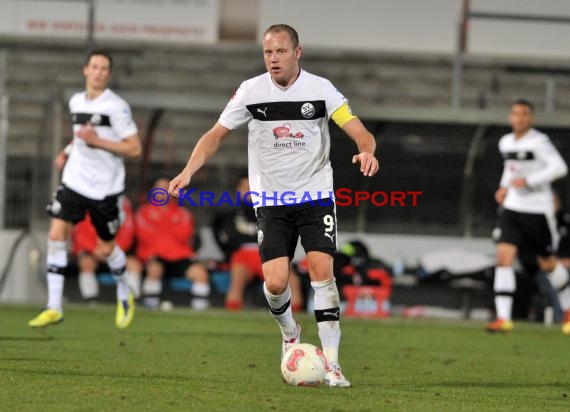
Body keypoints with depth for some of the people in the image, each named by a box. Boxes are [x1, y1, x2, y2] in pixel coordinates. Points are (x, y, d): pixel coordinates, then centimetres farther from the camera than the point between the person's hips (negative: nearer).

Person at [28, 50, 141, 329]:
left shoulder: (116, 106, -11)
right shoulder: (76, 102, 8)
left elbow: (134, 149, -13)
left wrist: (97, 141, -20)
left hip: (105, 187, -4)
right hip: (74, 180, 4)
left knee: (107, 248, 8)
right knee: (56, 235, -12)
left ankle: (125, 298, 37)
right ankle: (54, 308, -10)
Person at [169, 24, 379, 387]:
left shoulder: (320, 89, -6)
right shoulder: (251, 91, -3)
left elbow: (360, 132, -12)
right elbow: (216, 135, 5)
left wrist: (366, 151, -35)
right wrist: (189, 171, -9)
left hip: (315, 196, -1)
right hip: (271, 202, 1)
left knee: (322, 271, -16)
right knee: (275, 282, -11)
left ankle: (331, 364, -12)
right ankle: (290, 332, 24)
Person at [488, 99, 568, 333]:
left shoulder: (539, 142, -12)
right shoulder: (505, 143, 10)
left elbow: (559, 168, -22)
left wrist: (528, 181, -24)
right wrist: (504, 187, 12)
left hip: (537, 209, -5)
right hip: (512, 208, 5)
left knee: (547, 264, 7)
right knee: (504, 257, -12)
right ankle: (503, 318, -15)